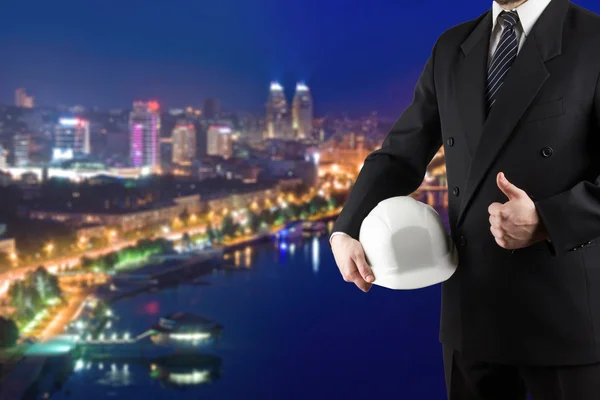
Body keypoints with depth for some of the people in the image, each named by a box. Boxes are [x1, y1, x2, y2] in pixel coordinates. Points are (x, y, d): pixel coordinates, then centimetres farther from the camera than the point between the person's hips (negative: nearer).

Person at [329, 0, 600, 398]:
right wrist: (346, 232, -7)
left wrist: (547, 221, -27)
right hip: (471, 306, 5)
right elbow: (400, 156, 9)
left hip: (566, 309, -4)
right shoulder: (452, 48, 9)